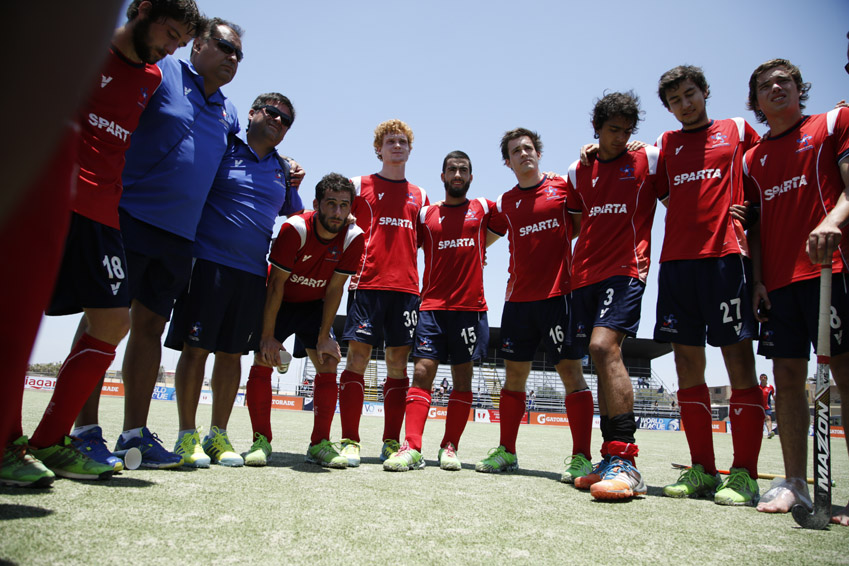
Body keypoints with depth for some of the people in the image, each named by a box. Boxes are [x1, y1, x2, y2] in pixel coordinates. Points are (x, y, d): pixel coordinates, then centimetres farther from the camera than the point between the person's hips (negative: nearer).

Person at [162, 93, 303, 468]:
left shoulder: (284, 170, 18)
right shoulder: (222, 148, 3)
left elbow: (297, 214, 31)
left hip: (253, 272, 4)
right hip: (209, 263, -4)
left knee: (231, 353, 7)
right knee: (195, 348, -3)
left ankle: (218, 435, 17)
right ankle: (187, 435, 8)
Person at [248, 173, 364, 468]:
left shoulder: (354, 237, -21)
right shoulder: (295, 228, -28)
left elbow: (334, 289, -14)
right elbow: (276, 283, -22)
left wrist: (324, 337, -14)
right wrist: (268, 335, -21)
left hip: (314, 306, 3)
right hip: (279, 303, -2)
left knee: (328, 365, -7)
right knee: (262, 363, -13)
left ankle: (320, 444, 3)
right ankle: (261, 441, -1)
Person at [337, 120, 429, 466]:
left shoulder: (420, 196, 18)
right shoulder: (360, 186, 10)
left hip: (406, 286, 3)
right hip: (367, 282, -3)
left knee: (398, 362, 2)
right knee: (357, 356, -6)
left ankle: (391, 442, 10)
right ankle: (350, 441, 1)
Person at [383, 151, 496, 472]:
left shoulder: (483, 209, 10)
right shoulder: (426, 214, 11)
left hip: (471, 306, 0)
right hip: (432, 304, 0)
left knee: (463, 376, 3)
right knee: (422, 371, -8)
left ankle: (450, 447, 10)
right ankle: (411, 448, -10)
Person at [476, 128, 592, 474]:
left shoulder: (562, 187, 4)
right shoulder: (505, 203, 14)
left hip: (558, 293, -4)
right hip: (518, 299, 4)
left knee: (571, 371, -5)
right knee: (514, 374, 7)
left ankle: (581, 457, 1)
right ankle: (507, 452, 18)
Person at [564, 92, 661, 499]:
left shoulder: (649, 159, 5)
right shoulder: (578, 171, 16)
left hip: (626, 269, -5)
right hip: (585, 273, 5)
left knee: (604, 346, -24)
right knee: (603, 359, 7)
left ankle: (624, 462, -19)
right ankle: (612, 461, 15)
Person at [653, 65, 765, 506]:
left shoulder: (737, 130, 14)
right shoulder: (666, 143, 19)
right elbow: (665, 196, 22)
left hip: (726, 253, -3)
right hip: (676, 258, 3)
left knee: (738, 359, -6)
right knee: (687, 365, 2)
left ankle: (744, 475, 0)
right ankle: (702, 470, 11)